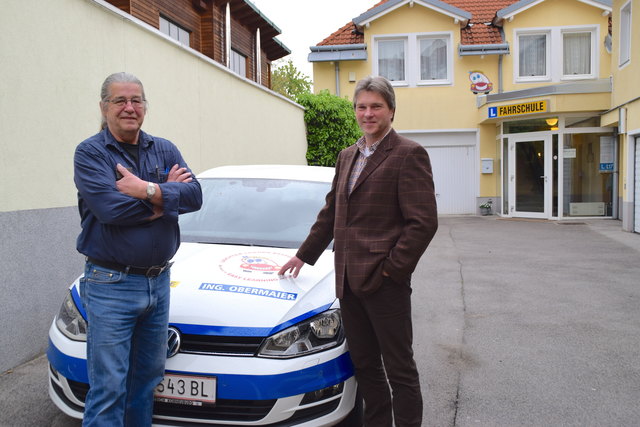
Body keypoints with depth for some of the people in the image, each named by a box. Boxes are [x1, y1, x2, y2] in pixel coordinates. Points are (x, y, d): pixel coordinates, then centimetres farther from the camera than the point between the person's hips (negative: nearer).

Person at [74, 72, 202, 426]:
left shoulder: (165, 151, 9)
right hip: (110, 285, -5)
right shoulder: (89, 153, -5)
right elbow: (109, 207, -22)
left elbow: (194, 194, -7)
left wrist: (147, 190, -21)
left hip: (158, 281, 5)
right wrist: (165, 194, -12)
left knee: (148, 376, 17)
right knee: (108, 388, -1)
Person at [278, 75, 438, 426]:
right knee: (365, 366, 17)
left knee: (399, 369, 5)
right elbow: (330, 213, 23)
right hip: (349, 279, 7)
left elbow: (423, 222, -14)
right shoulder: (347, 156, 17)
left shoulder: (408, 154, -7)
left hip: (384, 281, -7)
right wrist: (304, 254, 22)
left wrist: (391, 268, -15)